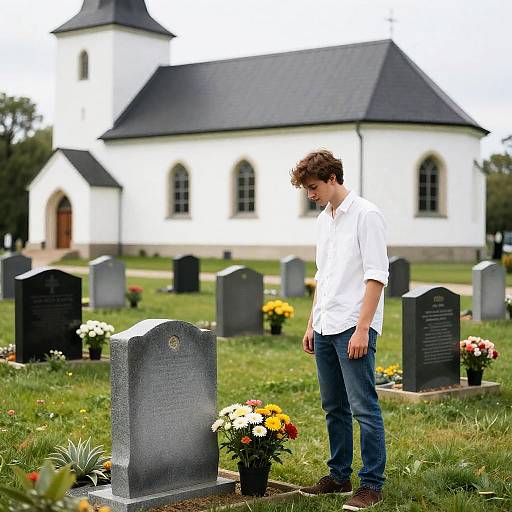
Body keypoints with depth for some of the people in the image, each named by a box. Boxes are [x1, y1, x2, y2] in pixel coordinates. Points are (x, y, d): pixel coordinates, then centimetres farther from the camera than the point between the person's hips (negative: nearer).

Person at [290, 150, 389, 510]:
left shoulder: (366, 215, -9)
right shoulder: (324, 220, 17)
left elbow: (377, 276, -15)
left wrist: (362, 328, -19)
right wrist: (312, 324, 19)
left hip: (354, 328, -8)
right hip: (326, 329, 8)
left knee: (364, 407, -6)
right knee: (334, 408, 13)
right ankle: (339, 476, 22)